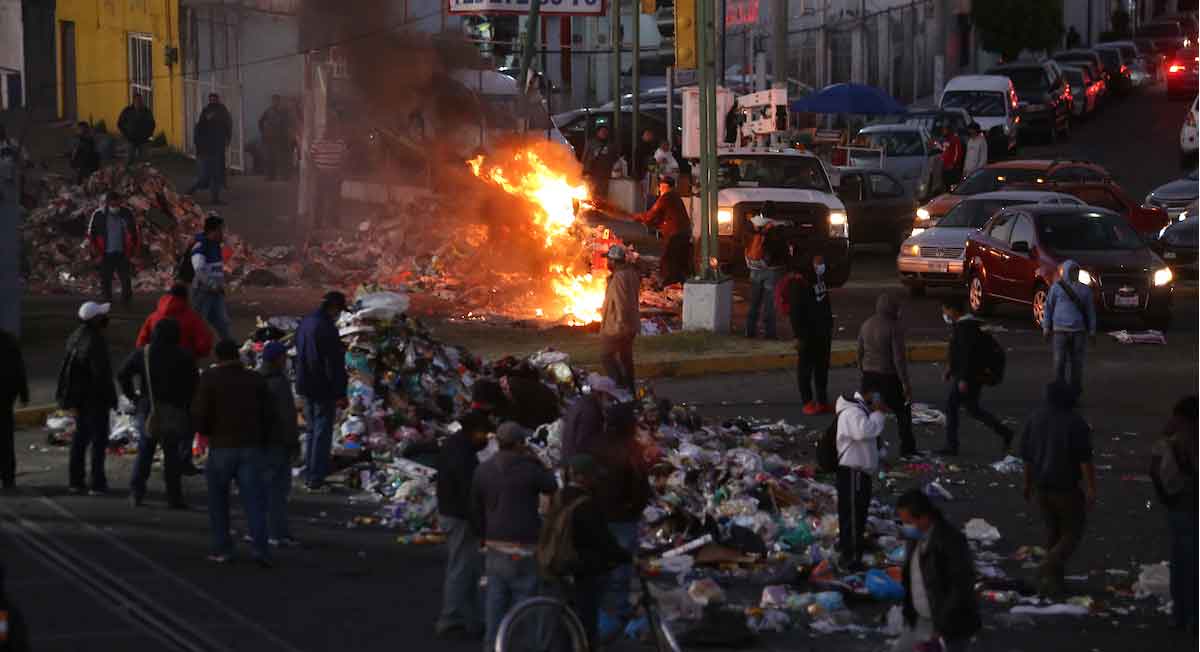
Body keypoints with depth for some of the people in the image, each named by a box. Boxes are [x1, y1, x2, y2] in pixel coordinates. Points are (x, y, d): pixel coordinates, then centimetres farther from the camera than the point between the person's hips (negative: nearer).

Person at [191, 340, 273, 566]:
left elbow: (198, 413, -9)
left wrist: (206, 431, 11)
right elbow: (268, 414, 5)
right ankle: (261, 548, -16)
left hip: (221, 447, -2)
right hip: (251, 448, 2)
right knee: (254, 499, -2)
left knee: (218, 499, 14)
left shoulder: (210, 378, -3)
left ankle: (222, 548, 12)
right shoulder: (256, 380, 6)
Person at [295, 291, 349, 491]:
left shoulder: (305, 323, 6)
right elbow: (335, 364, -21)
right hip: (323, 390, -9)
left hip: (305, 386, 9)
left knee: (312, 430, 20)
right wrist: (340, 394, -17)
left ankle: (309, 475, 26)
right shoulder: (327, 329, -22)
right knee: (322, 433, -1)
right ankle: (316, 479, 1)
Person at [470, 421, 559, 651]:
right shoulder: (528, 470, -15)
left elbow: (476, 510, 12)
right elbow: (552, 486, 3)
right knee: (523, 597, 0)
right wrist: (535, 460, 9)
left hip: (494, 545, 6)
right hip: (522, 546, -6)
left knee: (495, 596, 11)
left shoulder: (483, 471, 5)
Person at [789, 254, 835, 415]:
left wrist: (830, 325, 17)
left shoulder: (820, 278, 10)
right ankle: (808, 402, 6)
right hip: (808, 334, -8)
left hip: (823, 333, 8)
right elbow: (795, 311, -20)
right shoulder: (799, 283, -18)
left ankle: (823, 401, 20)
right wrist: (799, 335, -22)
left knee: (823, 367, 12)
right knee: (806, 367, 1)